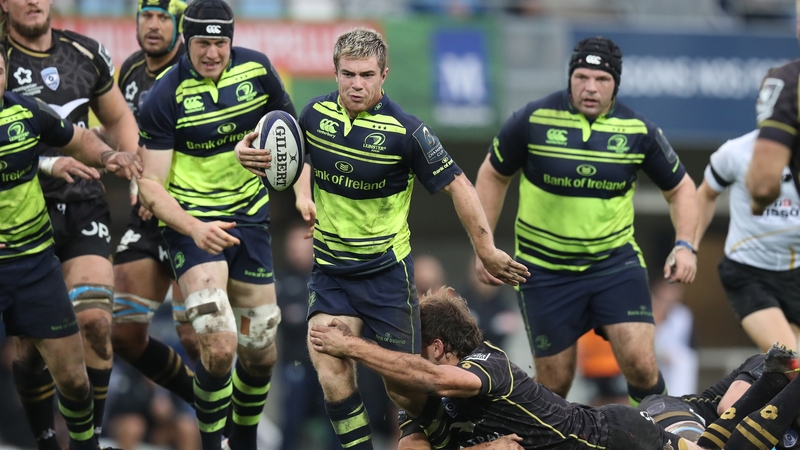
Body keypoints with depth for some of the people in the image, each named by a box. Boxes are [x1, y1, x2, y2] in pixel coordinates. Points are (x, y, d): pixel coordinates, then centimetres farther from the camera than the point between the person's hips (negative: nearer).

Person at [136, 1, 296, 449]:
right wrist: (194, 228, -32)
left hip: (251, 217, 4)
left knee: (261, 353, 9)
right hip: (192, 221, -4)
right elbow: (151, 184, -16)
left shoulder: (257, 68, -5)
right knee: (219, 347, -21)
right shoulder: (165, 96, -16)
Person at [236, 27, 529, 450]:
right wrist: (303, 195, -1)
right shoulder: (316, 113, -4)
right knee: (329, 369, -12)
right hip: (330, 268, 3)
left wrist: (486, 250, -8)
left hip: (386, 270, -3)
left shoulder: (404, 130, -17)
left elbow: (456, 185, -10)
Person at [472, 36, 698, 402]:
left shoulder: (638, 130, -5)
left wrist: (685, 244, -7)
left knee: (639, 362, -16)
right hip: (545, 271, -1)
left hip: (616, 262, 1)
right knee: (555, 380, 4)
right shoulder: (533, 119, -9)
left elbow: (680, 187, 8)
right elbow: (493, 175, 5)